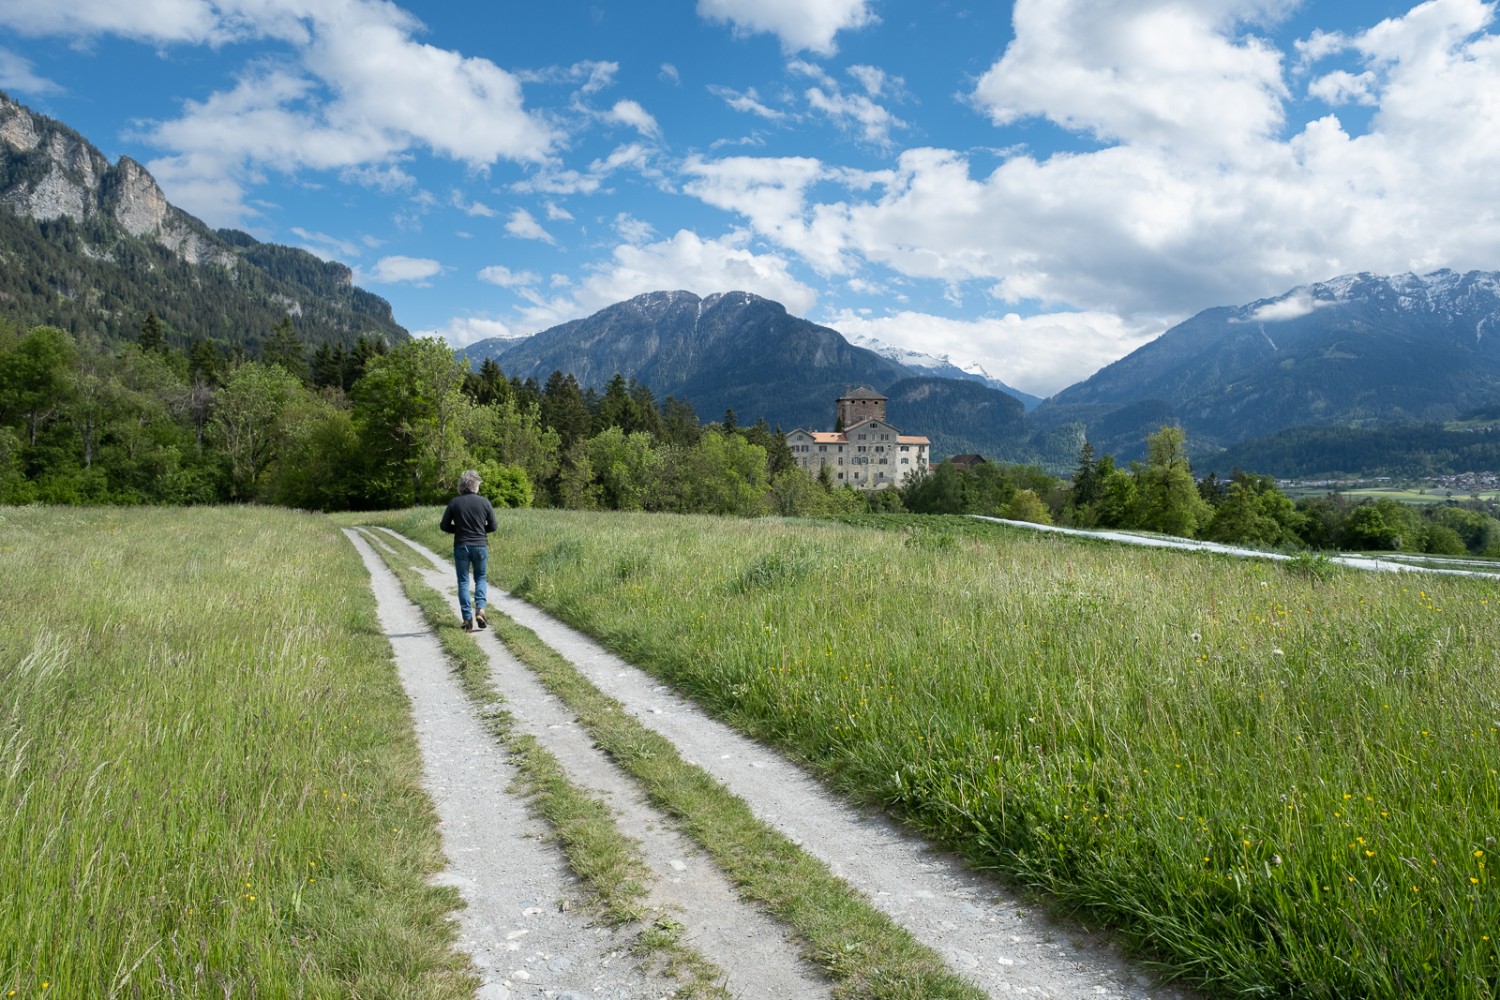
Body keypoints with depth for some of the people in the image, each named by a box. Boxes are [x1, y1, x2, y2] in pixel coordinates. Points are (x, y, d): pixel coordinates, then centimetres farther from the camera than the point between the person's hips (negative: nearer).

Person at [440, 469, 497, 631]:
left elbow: (444, 525, -1)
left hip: (461, 546, 0)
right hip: (480, 545, 0)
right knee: (481, 578, 16)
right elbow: (492, 526, 1)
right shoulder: (484, 502, -4)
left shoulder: (454, 503, -4)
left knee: (463, 582, 8)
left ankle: (467, 619, 5)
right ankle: (480, 610, -5)